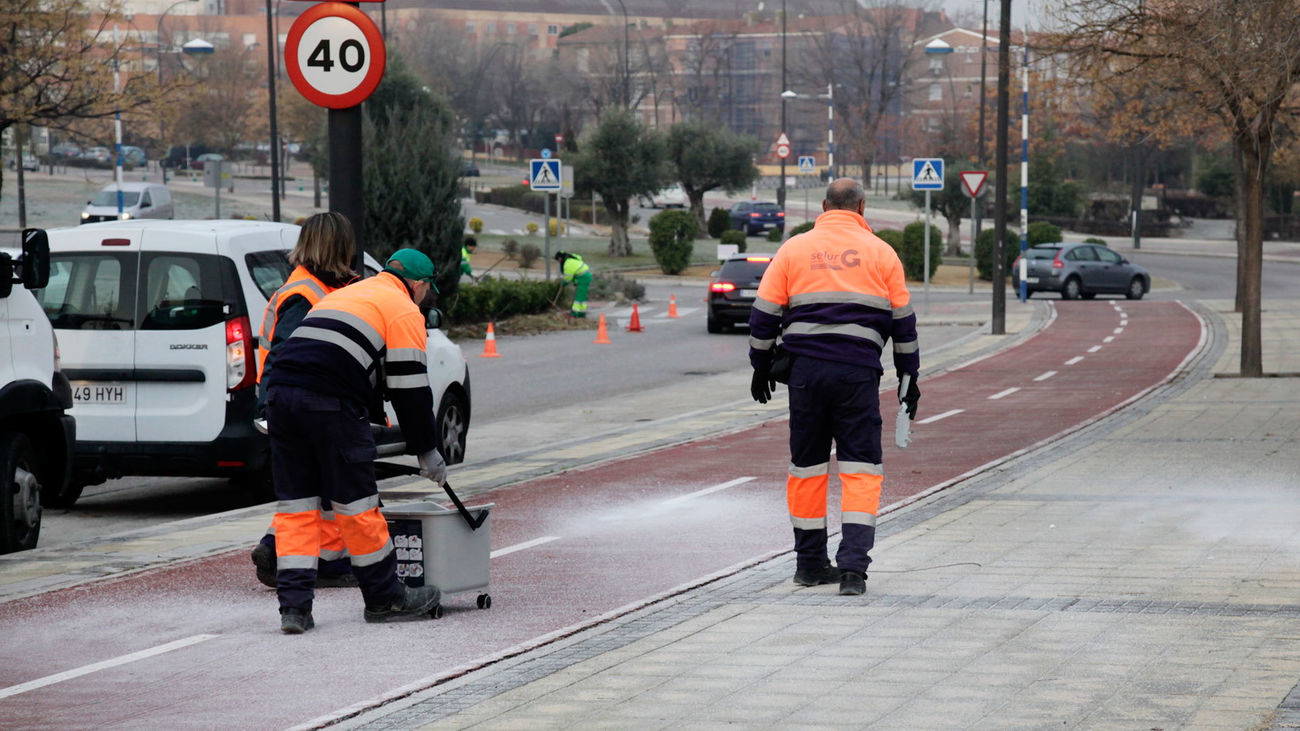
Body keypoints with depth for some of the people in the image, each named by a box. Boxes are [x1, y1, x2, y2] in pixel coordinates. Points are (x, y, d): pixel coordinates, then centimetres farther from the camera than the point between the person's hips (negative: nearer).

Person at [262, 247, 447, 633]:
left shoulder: (344, 294, 32)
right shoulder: (404, 311, 8)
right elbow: (410, 390, 4)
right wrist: (427, 452, 12)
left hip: (280, 389, 7)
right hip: (330, 403, -7)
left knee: (295, 504, 8)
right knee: (356, 502, 5)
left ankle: (294, 605, 3)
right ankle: (385, 598, 16)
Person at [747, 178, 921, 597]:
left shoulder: (793, 250, 7)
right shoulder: (880, 253, 5)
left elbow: (764, 315, 8)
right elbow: (903, 322, 8)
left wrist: (761, 366, 19)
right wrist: (908, 377, 16)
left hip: (805, 370, 1)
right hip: (859, 372, -1)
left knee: (807, 465, 12)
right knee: (860, 467, 0)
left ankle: (810, 563, 17)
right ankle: (853, 566, -14)